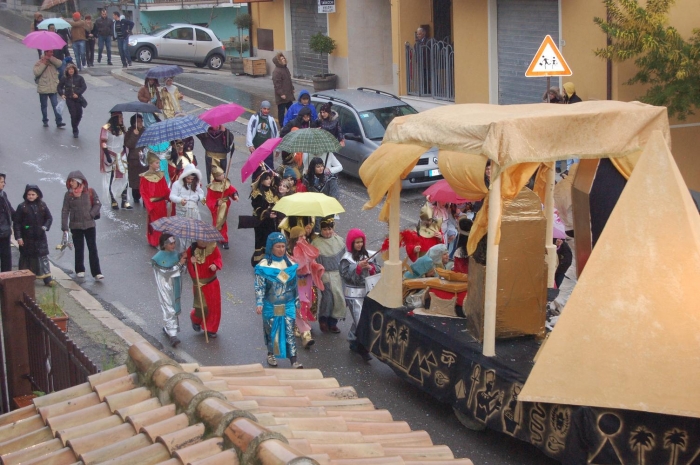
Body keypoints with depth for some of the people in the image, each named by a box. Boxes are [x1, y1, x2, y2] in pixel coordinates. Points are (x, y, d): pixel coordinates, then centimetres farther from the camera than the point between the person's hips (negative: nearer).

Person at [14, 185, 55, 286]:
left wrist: (45, 227, -10)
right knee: (26, 258, 6)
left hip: (40, 237, 2)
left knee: (43, 257, 1)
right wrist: (18, 237, -9)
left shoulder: (42, 206, 3)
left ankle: (47, 278, 3)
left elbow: (49, 218, 9)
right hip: (27, 238, -2)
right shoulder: (22, 207, -4)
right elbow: (17, 223, -4)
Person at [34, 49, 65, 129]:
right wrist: (44, 64, -16)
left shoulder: (53, 61, 7)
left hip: (53, 89, 1)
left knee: (55, 105, -7)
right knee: (44, 106, 11)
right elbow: (36, 72, -17)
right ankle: (45, 121, 23)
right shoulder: (39, 62, -2)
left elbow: (59, 64, -15)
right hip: (43, 89, -1)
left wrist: (50, 58, -16)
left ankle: (59, 121, -7)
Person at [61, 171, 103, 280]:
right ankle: (80, 270, 24)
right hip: (75, 226, 1)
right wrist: (65, 227, -9)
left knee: (93, 249, -1)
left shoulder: (90, 192, -5)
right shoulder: (69, 195, -3)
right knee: (79, 249, 10)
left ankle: (96, 272, 0)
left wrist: (91, 214, -14)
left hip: (89, 225, -1)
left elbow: (98, 204, 0)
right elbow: (65, 211, -4)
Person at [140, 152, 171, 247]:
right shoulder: (144, 177, -12)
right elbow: (143, 193, -10)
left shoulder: (161, 175, 2)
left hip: (162, 203, 5)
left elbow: (166, 189, 4)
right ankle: (154, 241, 17)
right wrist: (149, 205, -14)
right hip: (153, 204, -5)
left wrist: (171, 197, -11)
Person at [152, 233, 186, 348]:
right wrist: (179, 263, -22)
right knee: (169, 310, -7)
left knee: (175, 308, 16)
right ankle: (172, 334, -7)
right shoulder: (157, 258, -15)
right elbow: (166, 272, -19)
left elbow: (181, 270, 3)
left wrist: (183, 259, -16)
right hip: (166, 288, -6)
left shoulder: (176, 254, 1)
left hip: (176, 287, 6)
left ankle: (167, 328, 36)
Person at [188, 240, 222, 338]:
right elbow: (189, 268, -7)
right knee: (202, 307, -1)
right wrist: (191, 263, -29)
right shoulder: (191, 250, -13)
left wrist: (216, 265, -19)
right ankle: (195, 319, 35)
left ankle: (211, 329, 28)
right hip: (199, 283, -3)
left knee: (214, 306, 9)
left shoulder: (212, 247, -9)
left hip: (212, 282, 3)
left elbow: (218, 258, 2)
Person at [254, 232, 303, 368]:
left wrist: (297, 301, 12)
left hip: (288, 305, 2)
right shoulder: (264, 266, -9)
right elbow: (259, 287, -9)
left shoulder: (290, 264, 1)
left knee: (289, 331, -3)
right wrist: (259, 303, -18)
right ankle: (271, 354, 32)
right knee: (271, 330, 12)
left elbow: (295, 285, 10)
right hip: (271, 306, -2)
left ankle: (293, 360, -5)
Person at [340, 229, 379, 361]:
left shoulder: (368, 255, 5)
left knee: (358, 319, 13)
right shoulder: (347, 258, -7)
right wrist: (358, 267, -22)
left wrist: (371, 267, -13)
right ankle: (363, 349, -7)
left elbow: (378, 270, 7)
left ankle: (353, 342, 30)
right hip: (354, 293, -5)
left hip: (367, 291, 5)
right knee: (360, 320, -9)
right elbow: (345, 275, -15)